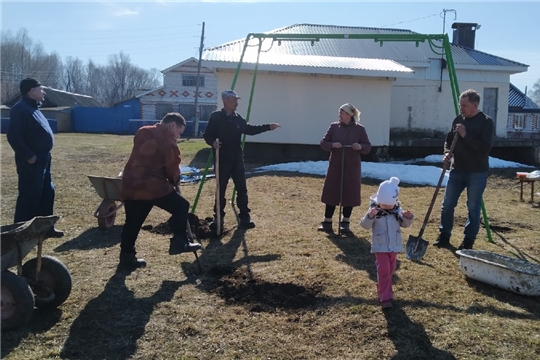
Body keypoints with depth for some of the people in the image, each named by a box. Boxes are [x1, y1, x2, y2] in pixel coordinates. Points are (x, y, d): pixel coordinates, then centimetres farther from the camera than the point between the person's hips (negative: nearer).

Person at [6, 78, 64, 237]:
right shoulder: (20, 109, -16)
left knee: (47, 193, 15)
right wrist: (28, 156, -21)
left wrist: (44, 155, 15)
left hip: (42, 159, 10)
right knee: (29, 197, -4)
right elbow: (14, 136, -22)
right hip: (31, 162, -10)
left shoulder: (33, 108, 16)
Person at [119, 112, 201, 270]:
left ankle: (126, 256, 22)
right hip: (153, 186, -7)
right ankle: (179, 243, 7)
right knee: (181, 206, 8)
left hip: (130, 185, 7)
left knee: (132, 223, 15)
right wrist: (175, 182, 18)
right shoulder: (168, 141, -5)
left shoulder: (142, 133, 17)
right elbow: (172, 167, -3)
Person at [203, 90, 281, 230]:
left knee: (242, 189, 5)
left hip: (237, 159, 5)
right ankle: (218, 217, 19)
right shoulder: (216, 116, -8)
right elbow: (207, 135, -8)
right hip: (222, 160, -4)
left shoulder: (237, 118, 8)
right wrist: (213, 142, -29)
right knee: (221, 189, 6)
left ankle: (244, 217, 15)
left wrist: (268, 127, 11)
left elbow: (249, 129, 17)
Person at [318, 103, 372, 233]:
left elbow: (368, 147, 1)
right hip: (335, 166, 1)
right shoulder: (334, 126, 3)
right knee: (331, 193, 3)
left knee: (350, 194, 3)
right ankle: (327, 222, 13)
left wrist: (360, 146, -21)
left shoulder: (360, 129, -1)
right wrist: (332, 145, -17)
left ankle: (345, 223, 17)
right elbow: (323, 143, 4)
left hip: (352, 168, -1)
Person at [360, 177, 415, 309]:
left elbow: (404, 224, 2)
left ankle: (382, 291, 39)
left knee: (390, 270, 18)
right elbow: (365, 225, -20)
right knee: (383, 270, -11)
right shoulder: (374, 210, -14)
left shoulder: (398, 210, -3)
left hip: (394, 246, 5)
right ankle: (385, 297, -2)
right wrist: (369, 216, -40)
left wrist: (408, 217, -19)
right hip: (380, 247, -5)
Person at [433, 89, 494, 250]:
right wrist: (447, 153, -5)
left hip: (477, 173, -5)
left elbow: (485, 147, -19)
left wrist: (465, 135, -22)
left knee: (473, 208, 3)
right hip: (457, 170, 5)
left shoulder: (486, 122, -9)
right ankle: (444, 236, 19)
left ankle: (468, 241, 13)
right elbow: (449, 140, 16)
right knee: (447, 204, 6)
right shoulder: (458, 120, 8)